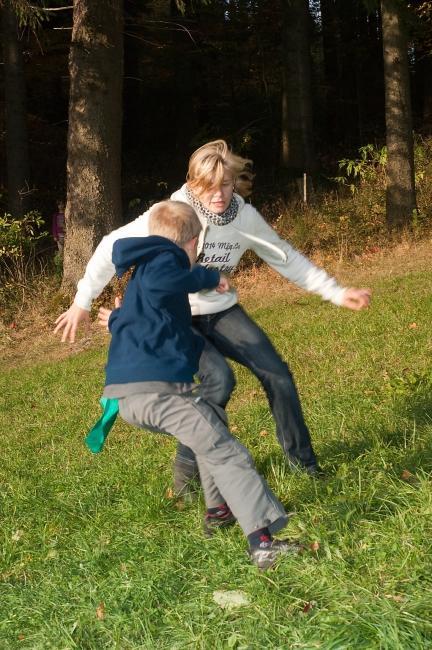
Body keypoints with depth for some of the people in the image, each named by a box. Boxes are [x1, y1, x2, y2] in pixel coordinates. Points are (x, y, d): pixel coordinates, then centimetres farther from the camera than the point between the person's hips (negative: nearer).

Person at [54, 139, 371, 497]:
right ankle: (187, 468, -7)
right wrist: (81, 303, -14)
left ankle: (301, 459, 14)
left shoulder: (245, 216, -9)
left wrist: (336, 293, 2)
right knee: (219, 379, -26)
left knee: (276, 372, -6)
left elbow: (287, 258, 3)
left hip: (221, 311, 5)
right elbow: (113, 247, -15)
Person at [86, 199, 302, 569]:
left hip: (126, 394, 10)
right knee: (225, 452, -11)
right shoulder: (164, 259, -1)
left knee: (211, 425, 30)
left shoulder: (146, 266, 28)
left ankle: (219, 510, 32)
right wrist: (207, 277, -12)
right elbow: (158, 283, -28)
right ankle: (263, 542, -21)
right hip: (157, 388, -9)